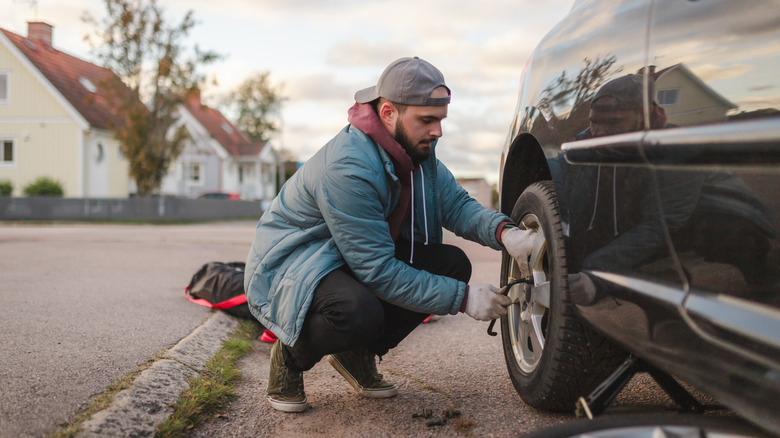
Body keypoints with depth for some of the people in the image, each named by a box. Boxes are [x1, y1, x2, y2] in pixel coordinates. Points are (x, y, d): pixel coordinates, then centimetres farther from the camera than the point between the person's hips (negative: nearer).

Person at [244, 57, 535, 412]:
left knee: (452, 263, -9)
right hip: (291, 264, -8)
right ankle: (290, 355, -4)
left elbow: (456, 204, -4)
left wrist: (505, 233, -25)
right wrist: (463, 299, -28)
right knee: (360, 312, -39)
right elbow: (379, 271, -30)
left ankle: (358, 354, 6)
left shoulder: (415, 148, -5)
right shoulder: (346, 168, -32)